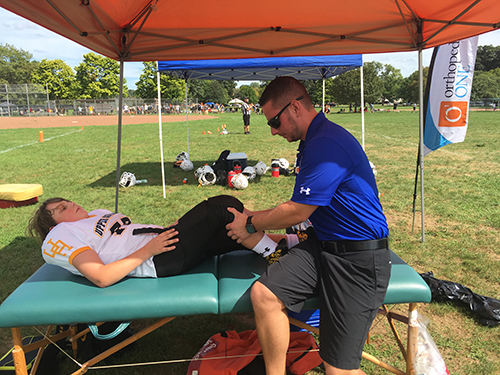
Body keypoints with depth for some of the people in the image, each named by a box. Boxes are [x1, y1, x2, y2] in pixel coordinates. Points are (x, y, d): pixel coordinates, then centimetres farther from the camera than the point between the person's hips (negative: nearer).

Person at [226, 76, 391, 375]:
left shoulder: (328, 144, -21)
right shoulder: (312, 142, 13)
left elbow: (297, 213, -17)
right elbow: (303, 206, 20)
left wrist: (251, 225, 0)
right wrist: (254, 216, 18)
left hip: (359, 259, -9)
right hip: (323, 243, 9)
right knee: (264, 293, -8)